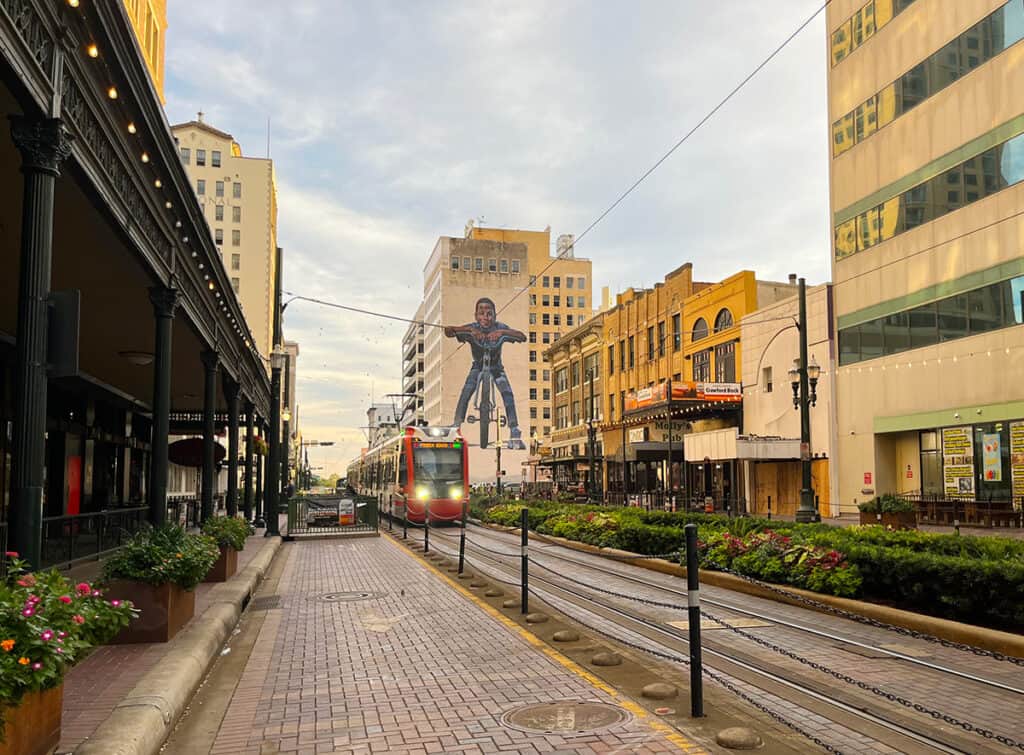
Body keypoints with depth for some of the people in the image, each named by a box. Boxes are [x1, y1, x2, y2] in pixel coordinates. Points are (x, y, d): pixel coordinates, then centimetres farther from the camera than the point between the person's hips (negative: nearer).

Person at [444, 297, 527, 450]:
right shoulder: (472, 329, -24)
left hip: (496, 367, 0)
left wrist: (502, 332, -51)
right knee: (466, 392, -21)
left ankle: (515, 433, -15)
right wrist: (469, 330, -53)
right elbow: (448, 331, -37)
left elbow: (522, 337, -35)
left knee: (508, 393, -20)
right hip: (478, 367, 0)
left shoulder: (500, 328, -23)